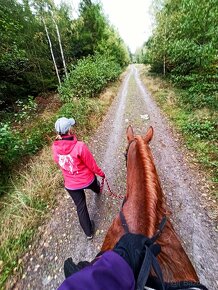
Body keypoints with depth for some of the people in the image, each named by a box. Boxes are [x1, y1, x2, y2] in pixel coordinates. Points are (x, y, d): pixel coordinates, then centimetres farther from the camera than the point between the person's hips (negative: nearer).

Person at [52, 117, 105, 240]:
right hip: (87, 180, -2)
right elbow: (92, 165, -18)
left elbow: (59, 162, 2)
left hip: (70, 185, 3)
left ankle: (89, 232, 42)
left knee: (80, 207, 21)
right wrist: (101, 173, -1)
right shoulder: (80, 146, -30)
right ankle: (98, 190, 72)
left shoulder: (55, 147, -16)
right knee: (95, 185, 35)